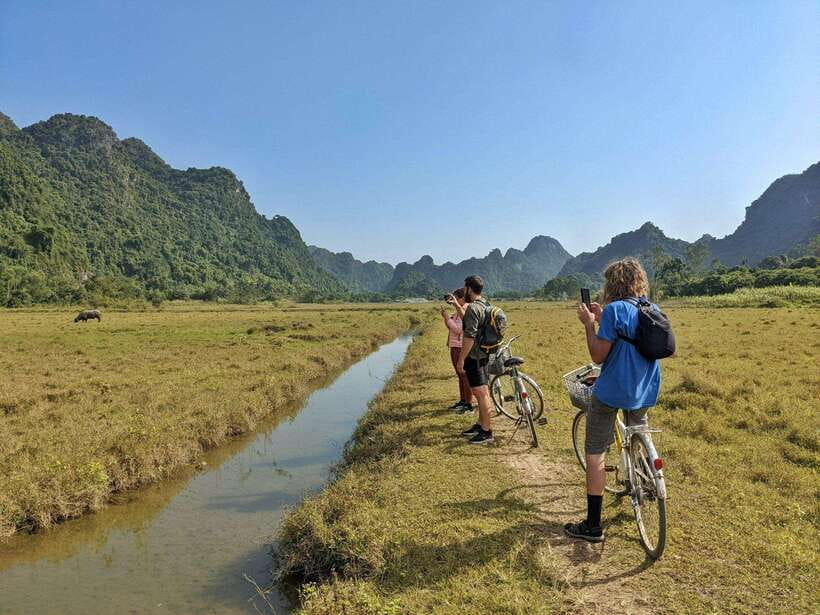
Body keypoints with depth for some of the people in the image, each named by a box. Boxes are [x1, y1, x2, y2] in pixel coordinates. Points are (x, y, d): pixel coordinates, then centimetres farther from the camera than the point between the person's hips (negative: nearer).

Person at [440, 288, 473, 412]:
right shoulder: (458, 311, 15)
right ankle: (462, 401, 26)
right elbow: (450, 328, 16)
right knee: (460, 376, 16)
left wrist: (447, 317, -17)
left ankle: (469, 404, 0)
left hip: (461, 348, -10)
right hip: (454, 347, 10)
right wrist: (445, 317, 3)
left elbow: (458, 329, -21)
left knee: (465, 376, -5)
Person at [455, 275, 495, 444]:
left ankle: (486, 432, 0)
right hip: (484, 355, 11)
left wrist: (461, 359, -20)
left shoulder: (473, 308, -19)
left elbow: (470, 336, -24)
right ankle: (480, 425, 30)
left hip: (474, 357, -11)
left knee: (481, 394, -5)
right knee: (482, 393, 18)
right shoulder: (485, 305, 13)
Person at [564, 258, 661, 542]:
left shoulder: (614, 309, -16)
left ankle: (592, 526, 5)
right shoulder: (652, 310, 7)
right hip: (644, 392, 7)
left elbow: (599, 355, -16)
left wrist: (588, 324, -6)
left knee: (594, 455, 1)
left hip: (612, 392, -7)